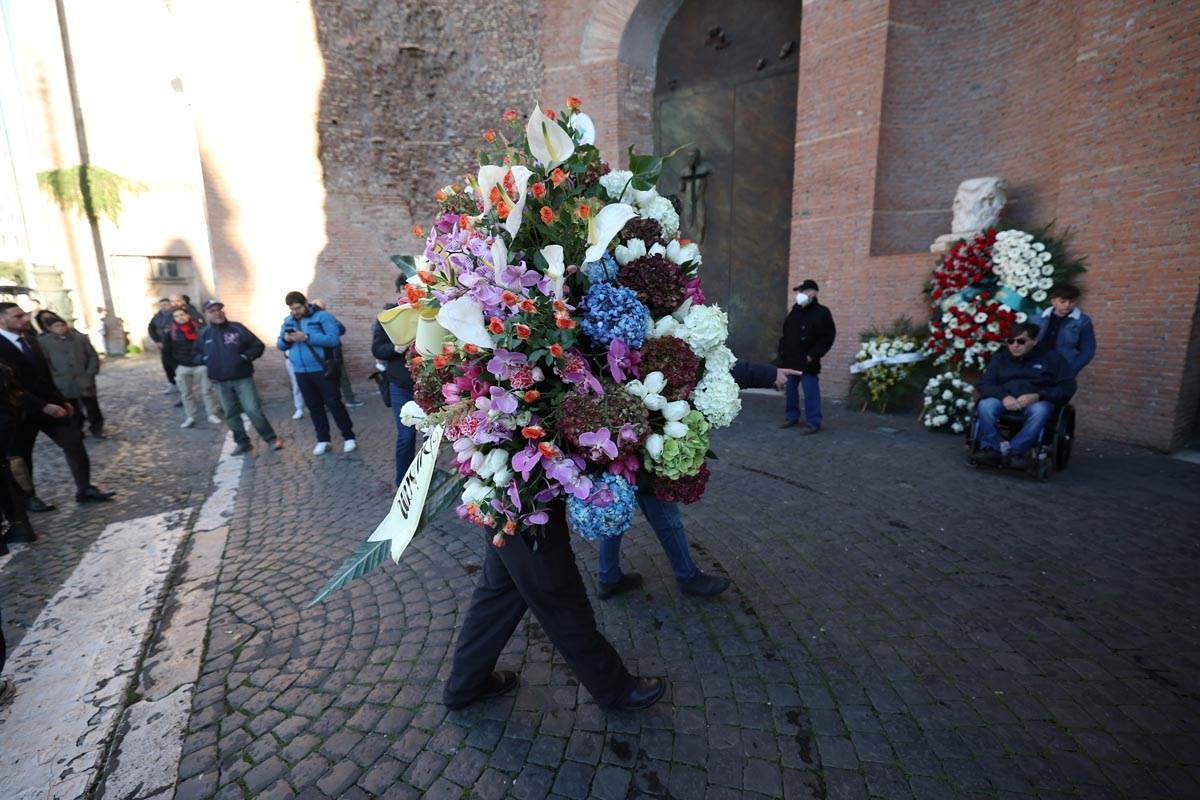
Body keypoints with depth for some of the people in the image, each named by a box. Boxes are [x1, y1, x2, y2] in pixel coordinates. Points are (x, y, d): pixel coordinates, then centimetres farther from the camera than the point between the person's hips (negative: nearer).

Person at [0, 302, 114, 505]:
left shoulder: (29, 339, 7)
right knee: (22, 455, 11)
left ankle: (85, 489, 8)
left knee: (74, 443, 1)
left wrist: (61, 400, 11)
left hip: (50, 404, 6)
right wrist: (43, 406, -24)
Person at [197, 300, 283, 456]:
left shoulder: (237, 328, -4)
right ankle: (242, 442, 23)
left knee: (253, 410, -8)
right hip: (220, 383, 4)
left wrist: (245, 357, -15)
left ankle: (271, 439, 4)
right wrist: (207, 361, 5)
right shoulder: (204, 334, 7)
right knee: (231, 414, 10)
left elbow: (258, 346, -1)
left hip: (243, 378, -4)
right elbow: (198, 352, 25)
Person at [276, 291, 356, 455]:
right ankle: (323, 440, 20)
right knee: (314, 406, 11)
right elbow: (279, 345, 13)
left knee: (334, 404, -2)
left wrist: (307, 337, -25)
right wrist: (285, 340, -10)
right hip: (301, 372, 6)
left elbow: (333, 339, -19)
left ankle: (349, 437, 8)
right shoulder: (287, 321, 11)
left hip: (323, 369, -5)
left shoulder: (323, 316, -8)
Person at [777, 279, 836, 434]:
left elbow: (828, 337, -11)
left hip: (807, 363, -7)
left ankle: (813, 423, 4)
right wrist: (782, 351, 10)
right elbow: (785, 334, 22)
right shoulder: (794, 311, 15)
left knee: (810, 393, -4)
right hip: (790, 361, 7)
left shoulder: (821, 312, -6)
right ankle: (792, 417, 27)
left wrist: (813, 355, -16)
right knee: (790, 391, 14)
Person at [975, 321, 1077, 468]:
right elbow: (985, 384, 6)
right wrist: (1003, 396, -17)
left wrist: (1037, 396, -17)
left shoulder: (1051, 358, 12)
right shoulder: (1000, 358, 17)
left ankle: (1016, 450, -31)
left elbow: (1067, 387, 2)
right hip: (1006, 400, 1)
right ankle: (990, 449, -28)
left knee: (1040, 410, -38)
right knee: (985, 405, -33)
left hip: (1037, 402, -1)